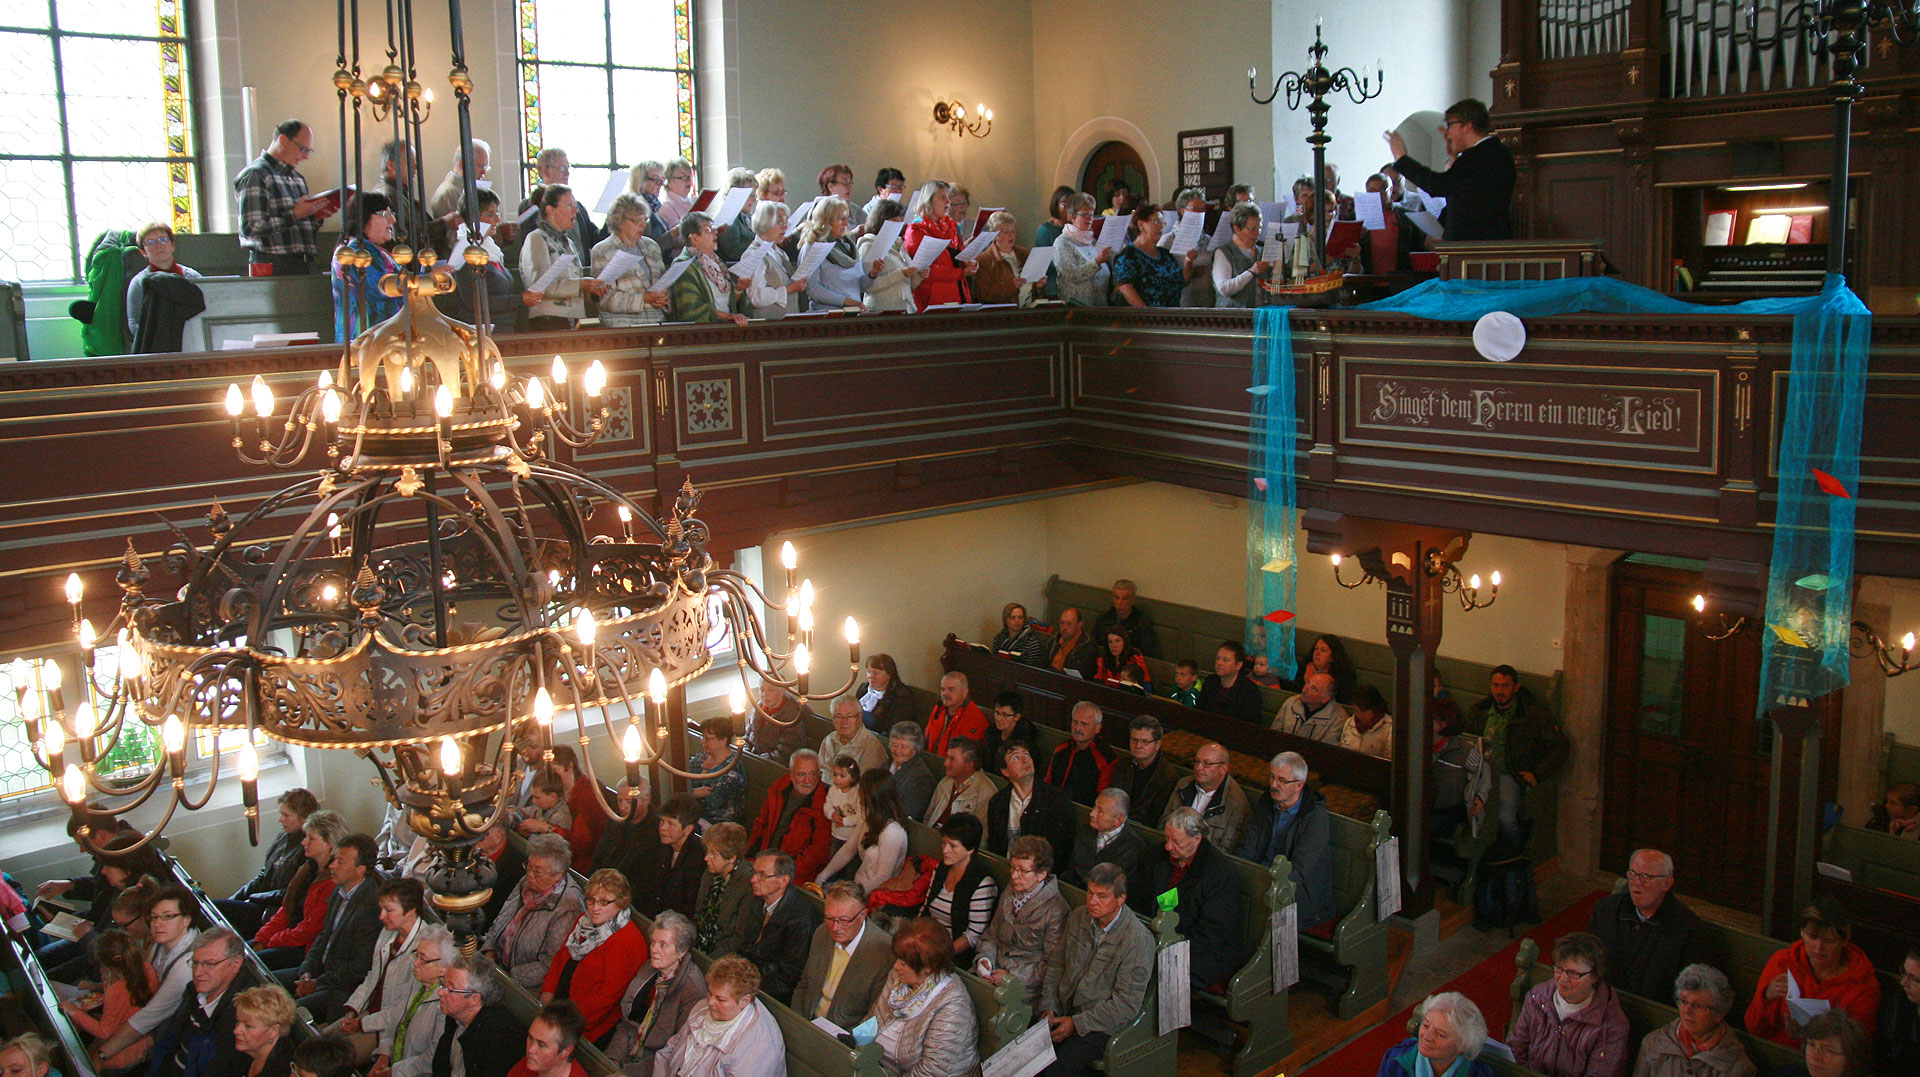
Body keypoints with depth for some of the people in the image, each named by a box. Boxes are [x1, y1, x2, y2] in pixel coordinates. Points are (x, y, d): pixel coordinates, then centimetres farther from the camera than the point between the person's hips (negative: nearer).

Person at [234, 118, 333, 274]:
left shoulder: (297, 178, 21)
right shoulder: (255, 175, -5)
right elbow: (250, 228, -16)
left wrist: (317, 217, 6)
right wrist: (294, 215, -15)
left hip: (304, 266, 7)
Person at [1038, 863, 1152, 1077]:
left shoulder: (1138, 939, -16)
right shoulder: (1077, 917, 4)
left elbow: (1127, 1003, -16)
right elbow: (1055, 964, 14)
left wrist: (1077, 1023, -16)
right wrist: (1048, 1008, 0)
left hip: (1103, 1023, -6)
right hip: (1064, 1009, 6)